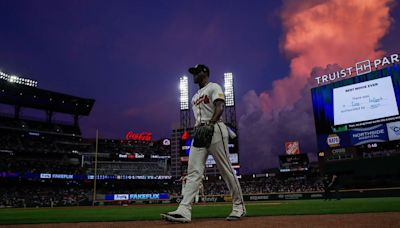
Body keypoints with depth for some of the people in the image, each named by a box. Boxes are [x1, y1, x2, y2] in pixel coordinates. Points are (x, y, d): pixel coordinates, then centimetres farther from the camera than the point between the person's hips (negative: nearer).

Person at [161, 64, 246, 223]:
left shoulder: (214, 87, 5)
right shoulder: (195, 96, 29)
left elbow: (220, 107, -10)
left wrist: (209, 124, -23)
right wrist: (196, 127, 5)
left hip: (215, 129, -7)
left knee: (226, 169, -5)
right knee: (193, 171, -7)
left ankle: (239, 206, 8)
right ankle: (184, 210, -14)